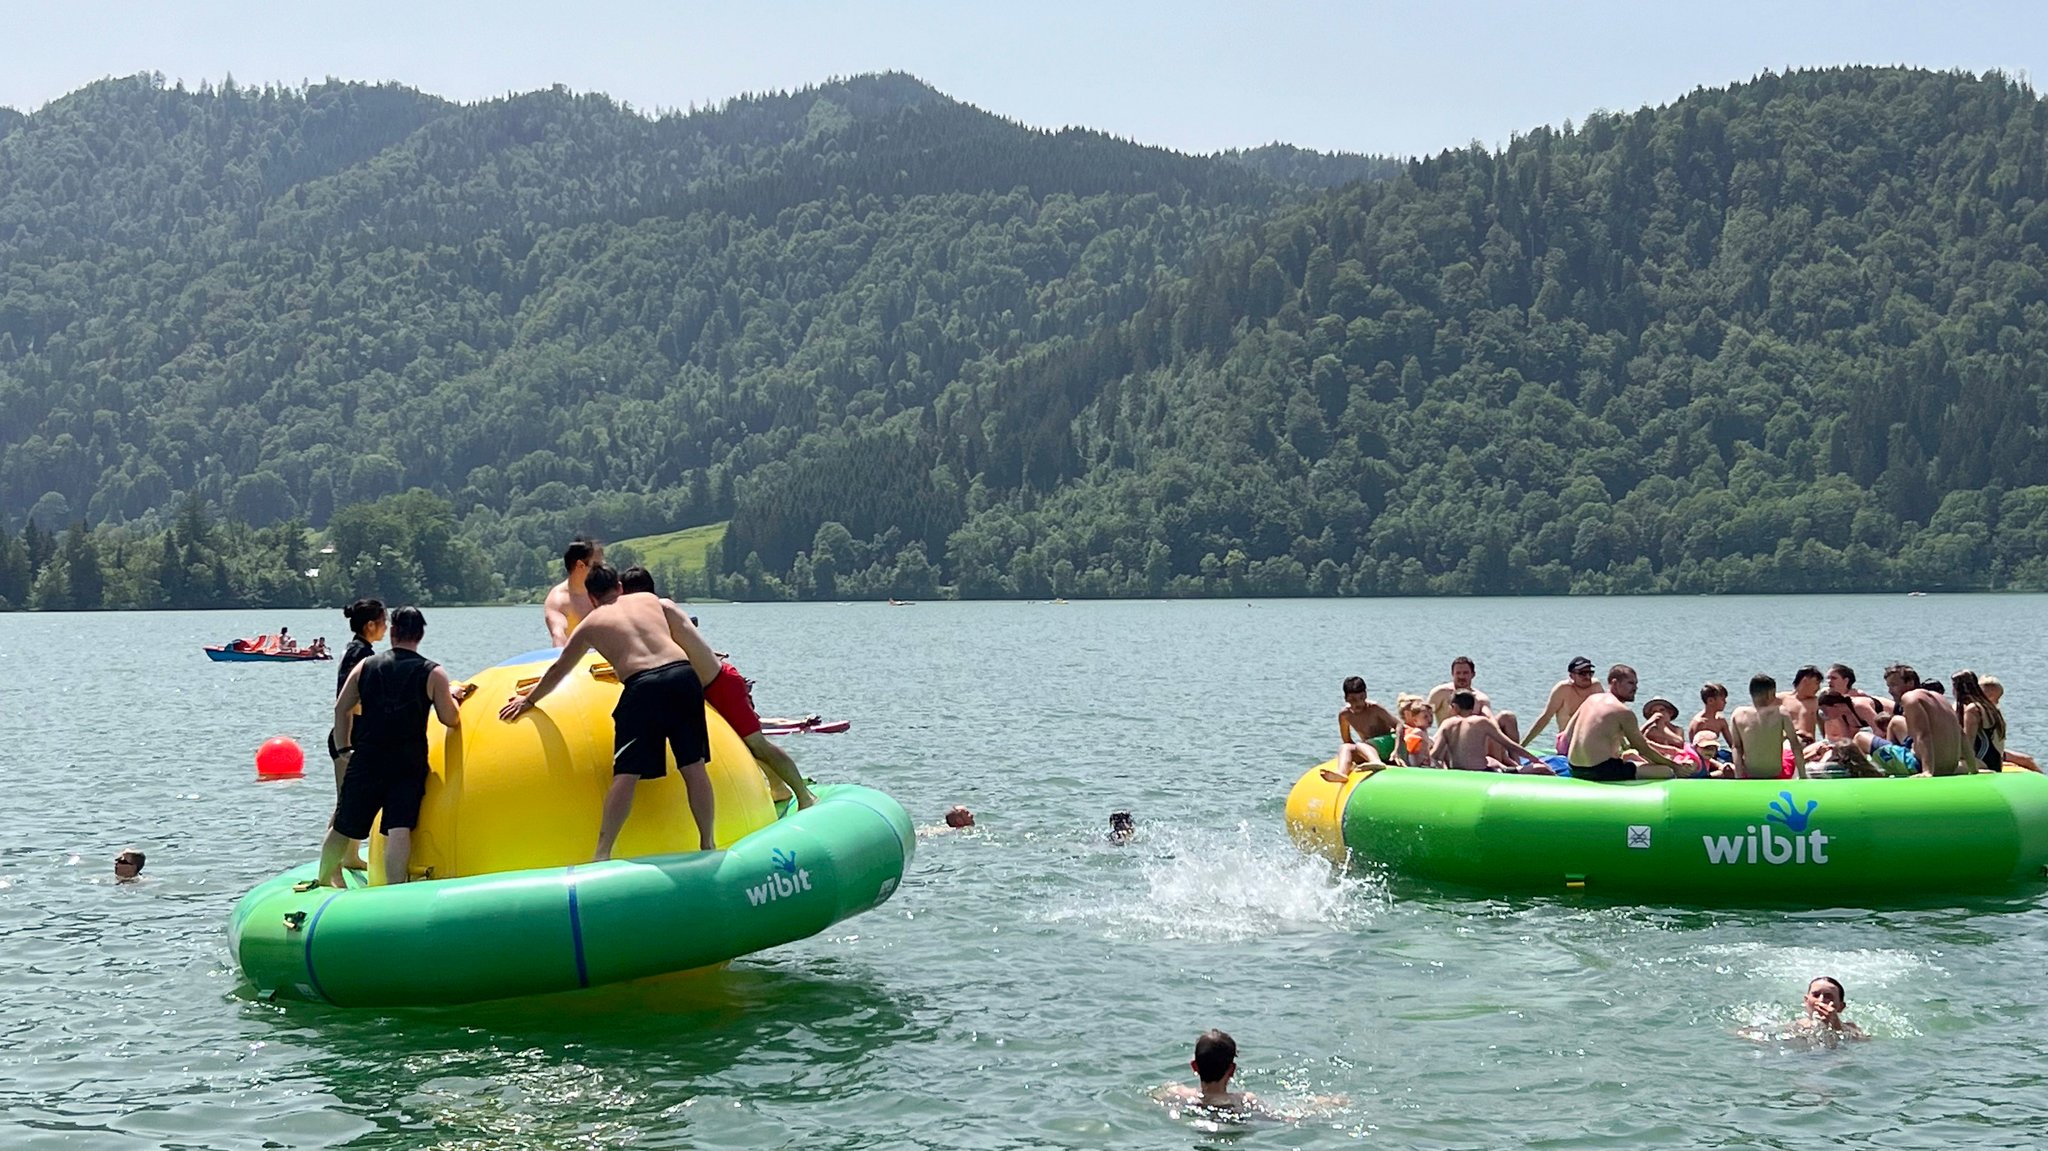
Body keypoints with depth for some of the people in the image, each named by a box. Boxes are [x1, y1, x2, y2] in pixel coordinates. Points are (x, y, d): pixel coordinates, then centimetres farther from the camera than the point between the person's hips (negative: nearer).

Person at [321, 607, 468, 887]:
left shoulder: (366, 666, 7)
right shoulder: (434, 674, -2)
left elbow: (341, 708, 8)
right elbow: (451, 720, -4)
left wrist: (344, 749, 17)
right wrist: (452, 698, 17)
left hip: (367, 759, 3)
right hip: (409, 761, -2)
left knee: (342, 826, 15)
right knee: (399, 829, -9)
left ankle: (324, 879, 33)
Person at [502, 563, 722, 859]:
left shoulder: (590, 625, 19)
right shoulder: (653, 601, 23)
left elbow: (558, 671, 30)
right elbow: (693, 638, 23)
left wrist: (528, 700, 43)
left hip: (642, 688, -2)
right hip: (684, 676, 3)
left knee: (626, 774, -2)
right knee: (694, 766, 9)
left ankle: (602, 854, -4)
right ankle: (707, 845, 14)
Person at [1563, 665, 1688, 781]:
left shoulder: (1592, 699, 12)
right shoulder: (1624, 713, -10)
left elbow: (1567, 735, 15)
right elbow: (1644, 749, -4)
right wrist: (1674, 765, 7)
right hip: (1600, 770, -9)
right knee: (1667, 772, -10)